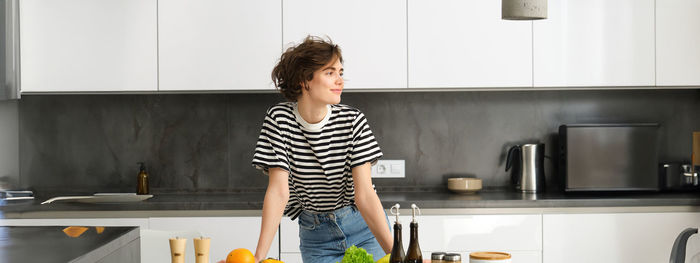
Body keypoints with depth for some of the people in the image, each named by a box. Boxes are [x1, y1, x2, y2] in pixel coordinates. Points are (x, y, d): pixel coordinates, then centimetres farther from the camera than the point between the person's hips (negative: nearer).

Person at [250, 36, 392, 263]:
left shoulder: (353, 120, -15)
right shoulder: (279, 119, -15)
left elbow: (364, 193, -19)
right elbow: (278, 190, -18)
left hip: (365, 227, 0)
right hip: (315, 233, 0)